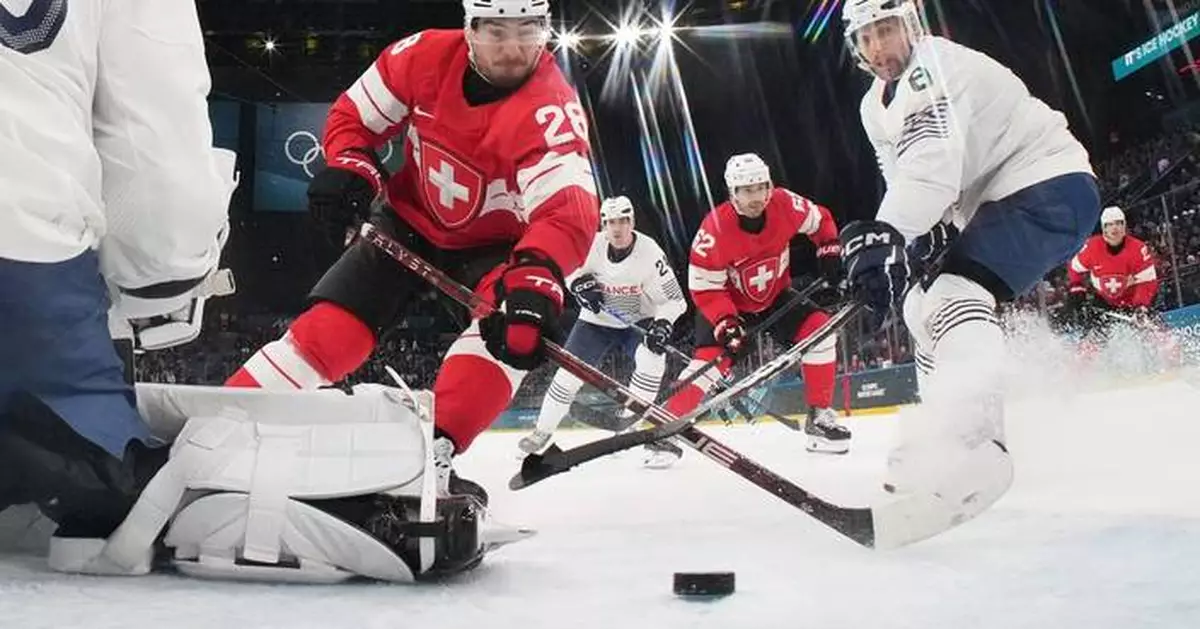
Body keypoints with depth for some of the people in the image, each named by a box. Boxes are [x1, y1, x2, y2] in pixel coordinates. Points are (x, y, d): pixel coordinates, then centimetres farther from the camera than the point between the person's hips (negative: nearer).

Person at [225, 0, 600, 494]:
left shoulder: (552, 109, -30)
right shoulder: (424, 56, -18)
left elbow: (569, 210, -44)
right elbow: (354, 116, -3)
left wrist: (534, 277, -62)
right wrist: (350, 169, -22)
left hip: (494, 244, -2)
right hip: (413, 219, 2)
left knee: (512, 331, -30)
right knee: (334, 325, -8)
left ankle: (431, 454, -31)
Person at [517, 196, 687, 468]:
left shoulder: (650, 253, -23)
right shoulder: (591, 244, -18)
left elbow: (674, 299, -19)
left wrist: (663, 324, -36)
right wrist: (580, 282, -18)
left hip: (638, 322, -1)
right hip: (596, 322, 1)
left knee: (652, 355, -29)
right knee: (570, 371, -6)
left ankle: (631, 422, -12)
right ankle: (542, 430, 14)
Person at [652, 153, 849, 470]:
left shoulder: (786, 204, -20)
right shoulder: (715, 228, -30)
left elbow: (820, 220, 3)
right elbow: (704, 288, -23)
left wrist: (830, 251, -10)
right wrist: (726, 325, -33)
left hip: (775, 296, 4)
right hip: (727, 304, -4)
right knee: (710, 359, -22)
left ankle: (820, 415, 0)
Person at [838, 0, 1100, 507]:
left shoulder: (933, 65, -17)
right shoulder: (876, 108, 12)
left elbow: (932, 164, -32)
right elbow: (905, 181, 12)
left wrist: (883, 235, -44)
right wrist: (931, 235, -8)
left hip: (1050, 186, -10)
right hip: (997, 201, 10)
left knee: (953, 289, -29)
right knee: (921, 303, 11)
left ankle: (968, 443, -44)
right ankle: (947, 432, 17)